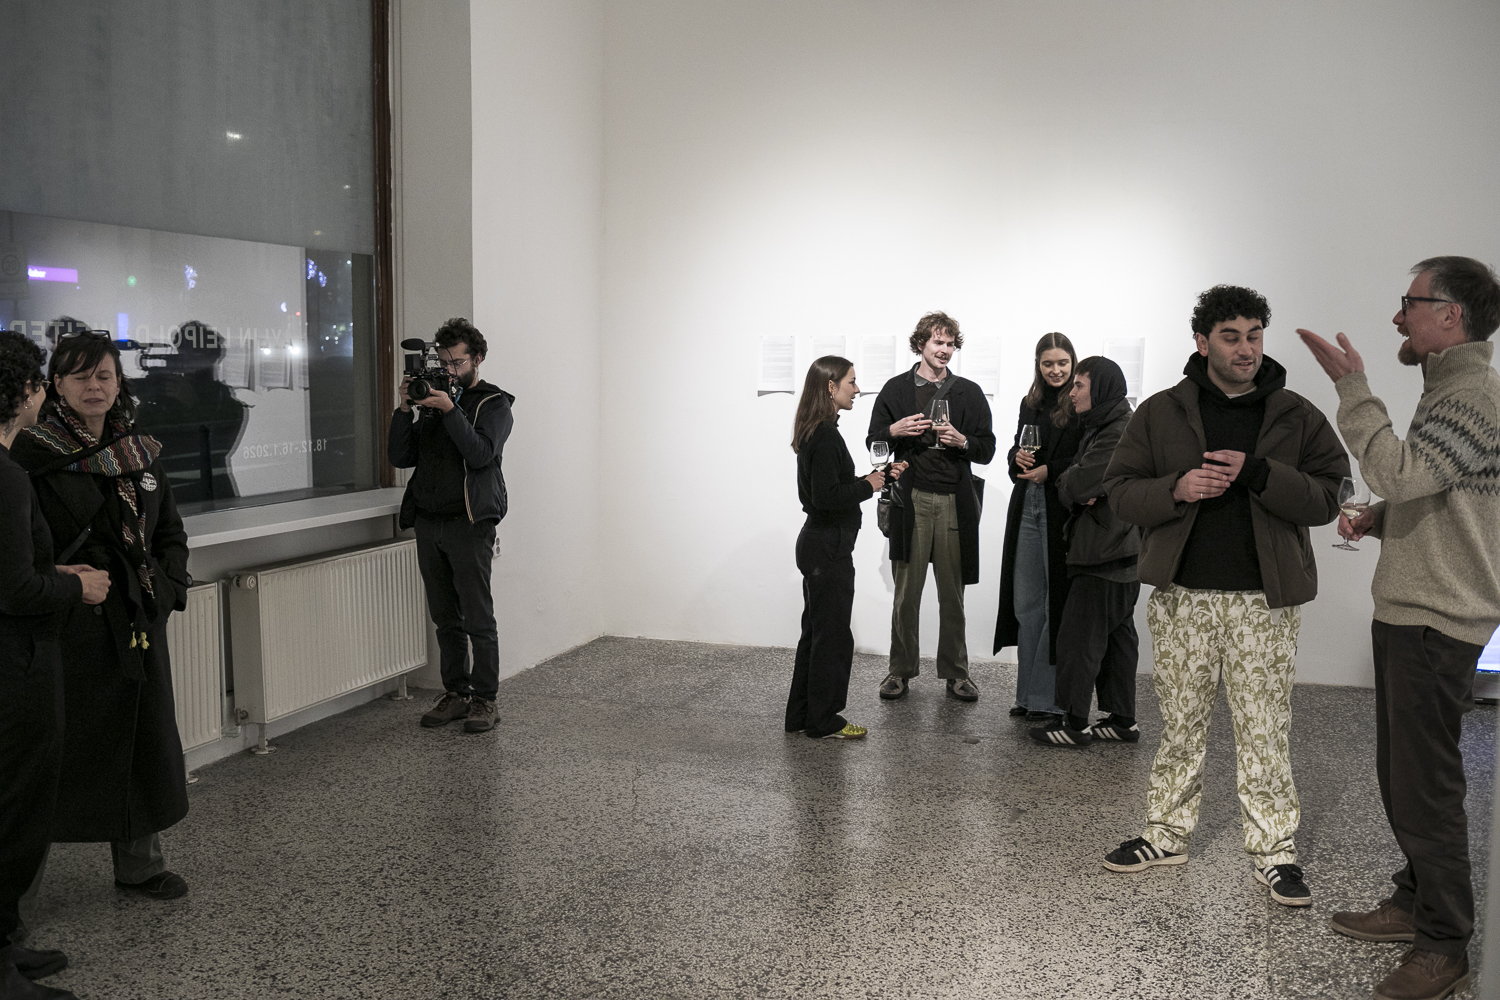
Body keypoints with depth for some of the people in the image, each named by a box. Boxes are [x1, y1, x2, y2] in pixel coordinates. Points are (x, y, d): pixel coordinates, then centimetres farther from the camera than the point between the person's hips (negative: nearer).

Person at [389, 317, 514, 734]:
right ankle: (456, 694, 19)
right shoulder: (434, 401, 18)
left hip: (468, 524, -5)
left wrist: (451, 410, -19)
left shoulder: (494, 403, 3)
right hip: (428, 523, 6)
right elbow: (400, 457, 10)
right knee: (445, 618, 10)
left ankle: (484, 699, 4)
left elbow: (480, 454, -14)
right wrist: (404, 409, -2)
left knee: (478, 618, -4)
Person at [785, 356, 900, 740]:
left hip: (816, 544, 10)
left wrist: (874, 478, 11)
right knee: (832, 634, 0)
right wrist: (868, 485, -12)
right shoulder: (826, 437, -19)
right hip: (829, 547, -10)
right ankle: (824, 721, 10)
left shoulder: (815, 433, 12)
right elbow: (827, 497, -25)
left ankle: (801, 715, 24)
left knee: (816, 631, 16)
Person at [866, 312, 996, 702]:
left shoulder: (969, 393, 11)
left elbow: (987, 450, 10)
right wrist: (894, 431, -11)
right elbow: (873, 444, 9)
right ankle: (901, 670, 12)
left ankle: (955, 672, 14)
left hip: (955, 501, 1)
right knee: (906, 590, 1)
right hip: (910, 500, -1)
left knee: (952, 592, 5)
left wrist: (962, 441, -10)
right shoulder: (896, 389, 9)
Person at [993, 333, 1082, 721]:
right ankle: (1028, 693, 19)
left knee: (1057, 602, -1)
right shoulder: (1030, 404, 14)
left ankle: (1051, 698, 6)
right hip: (1027, 508, 7)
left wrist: (1049, 471, -14)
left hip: (1064, 510, -7)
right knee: (1026, 602, 10)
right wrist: (1018, 456, 1)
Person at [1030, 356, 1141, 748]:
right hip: (1122, 553, 10)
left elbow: (1076, 484, -23)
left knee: (1078, 637, -4)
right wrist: (1079, 491, -8)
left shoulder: (1118, 434, -18)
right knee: (1117, 636, 14)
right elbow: (1073, 486, 14)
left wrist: (1067, 483, -1)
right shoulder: (1103, 428, 16)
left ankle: (1075, 723, 3)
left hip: (1105, 555, -10)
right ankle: (1123, 719, 22)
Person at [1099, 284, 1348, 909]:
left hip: (1264, 600, -1)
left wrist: (1258, 474, -16)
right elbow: (1120, 489, 4)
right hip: (1181, 594, 1)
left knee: (1265, 730, 3)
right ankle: (1168, 834, 24)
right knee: (1180, 723, 11)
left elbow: (1328, 497, -2)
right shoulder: (1161, 413, 5)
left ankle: (1274, 850, 15)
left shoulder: (1297, 417, 5)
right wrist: (1176, 489, -15)